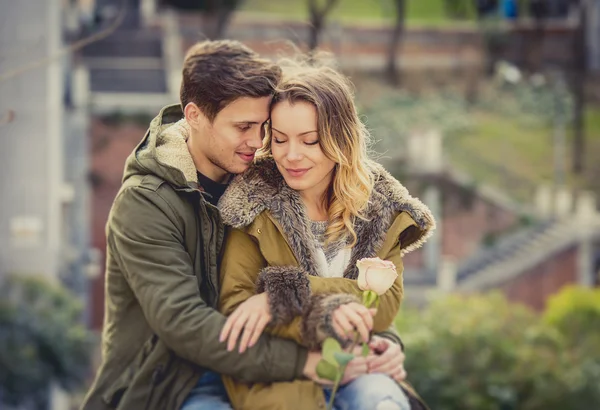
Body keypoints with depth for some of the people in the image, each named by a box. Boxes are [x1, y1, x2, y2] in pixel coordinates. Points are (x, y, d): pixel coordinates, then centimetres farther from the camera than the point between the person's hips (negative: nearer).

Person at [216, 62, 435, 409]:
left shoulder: (380, 204, 4)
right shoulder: (255, 200, -3)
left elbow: (387, 301, -6)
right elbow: (234, 305, -8)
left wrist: (290, 293, -20)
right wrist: (322, 316, -25)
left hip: (356, 363, 2)